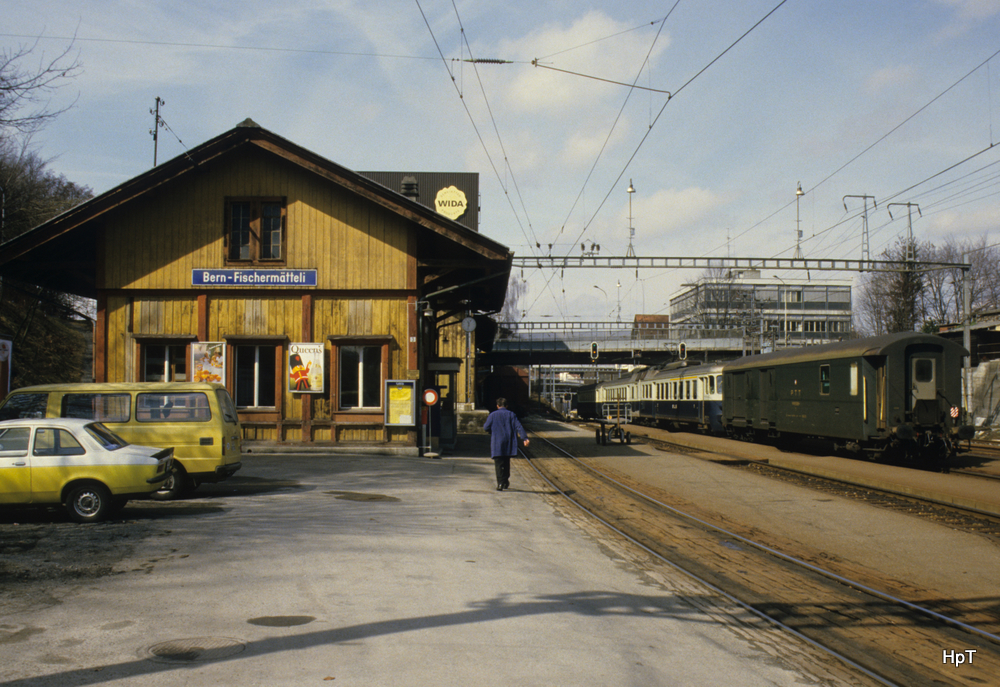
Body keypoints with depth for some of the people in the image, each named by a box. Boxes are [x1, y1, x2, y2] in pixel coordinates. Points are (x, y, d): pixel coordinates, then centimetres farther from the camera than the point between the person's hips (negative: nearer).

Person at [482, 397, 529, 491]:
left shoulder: (493, 415, -1)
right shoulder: (511, 415, 5)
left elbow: (486, 427, -3)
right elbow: (519, 426, -5)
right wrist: (525, 437, -10)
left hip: (497, 443, -3)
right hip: (509, 443, 3)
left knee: (499, 463, -3)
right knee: (506, 463, 19)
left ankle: (500, 483, -14)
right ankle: (506, 482, 25)